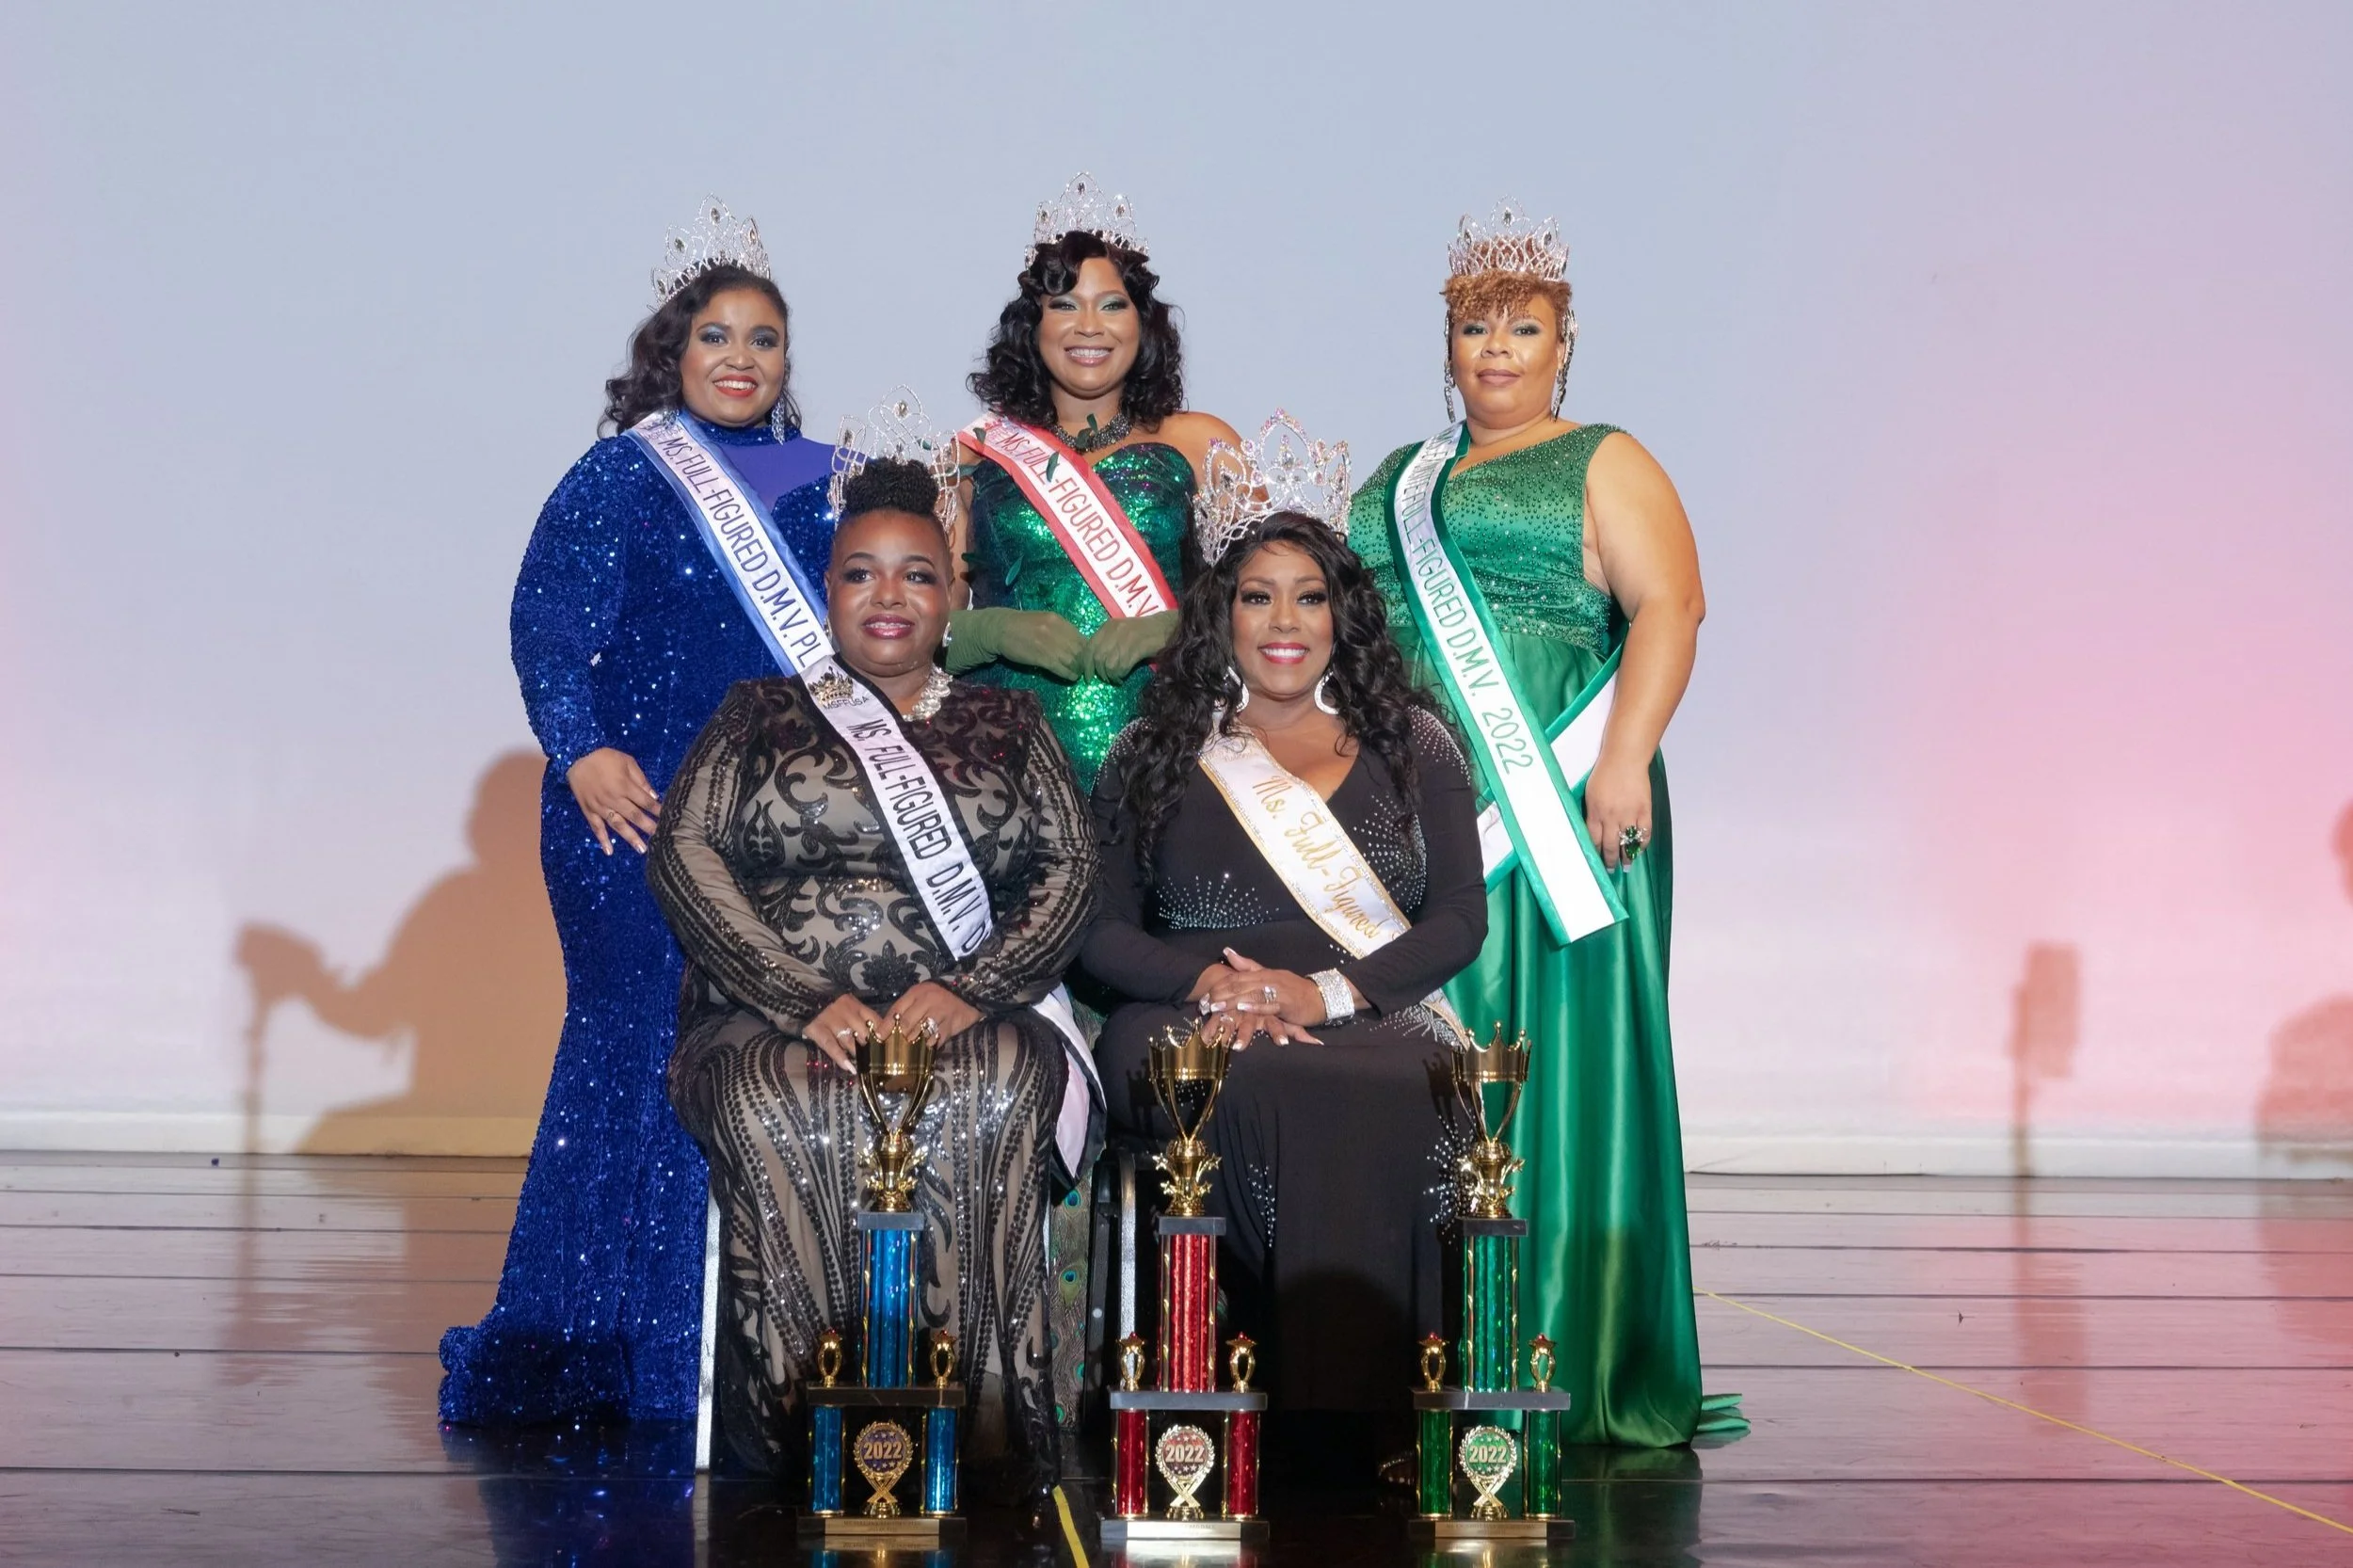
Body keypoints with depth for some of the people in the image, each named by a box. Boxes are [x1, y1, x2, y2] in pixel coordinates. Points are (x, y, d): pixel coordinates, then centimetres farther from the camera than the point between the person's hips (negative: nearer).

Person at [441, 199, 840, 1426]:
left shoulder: (822, 483, 14)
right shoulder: (618, 479, 2)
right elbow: (548, 628, -6)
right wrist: (582, 751, -18)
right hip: (642, 817, -4)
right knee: (644, 1051, -6)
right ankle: (606, 1354, 5)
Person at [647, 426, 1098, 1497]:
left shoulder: (1006, 724, 20)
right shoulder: (759, 716, 18)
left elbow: (1069, 874, 8)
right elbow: (686, 855, 3)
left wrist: (969, 990, -12)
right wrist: (806, 1001, -13)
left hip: (972, 1018, 0)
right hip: (776, 1023, 0)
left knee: (992, 1098, -37)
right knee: (779, 1111, -37)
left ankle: (980, 1438, -34)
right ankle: (809, 1435, -33)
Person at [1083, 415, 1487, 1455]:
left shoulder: (1411, 745, 17)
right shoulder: (1156, 755, 17)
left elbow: (1461, 919, 7)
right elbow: (1103, 930, 11)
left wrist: (1330, 991, -10)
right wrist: (1209, 981, -10)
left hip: (1375, 1020, 0)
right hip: (1195, 1030, 0)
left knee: (1379, 1094, -37)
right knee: (1268, 1093, -38)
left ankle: (1367, 1405, -33)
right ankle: (1299, 1397, -32)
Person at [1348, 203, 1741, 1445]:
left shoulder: (1604, 467, 5)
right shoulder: (1395, 481, 22)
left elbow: (1668, 607, -7)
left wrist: (1623, 758, -19)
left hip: (1553, 821, -5)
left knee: (1559, 1073, -6)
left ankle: (1579, 1374, -1)